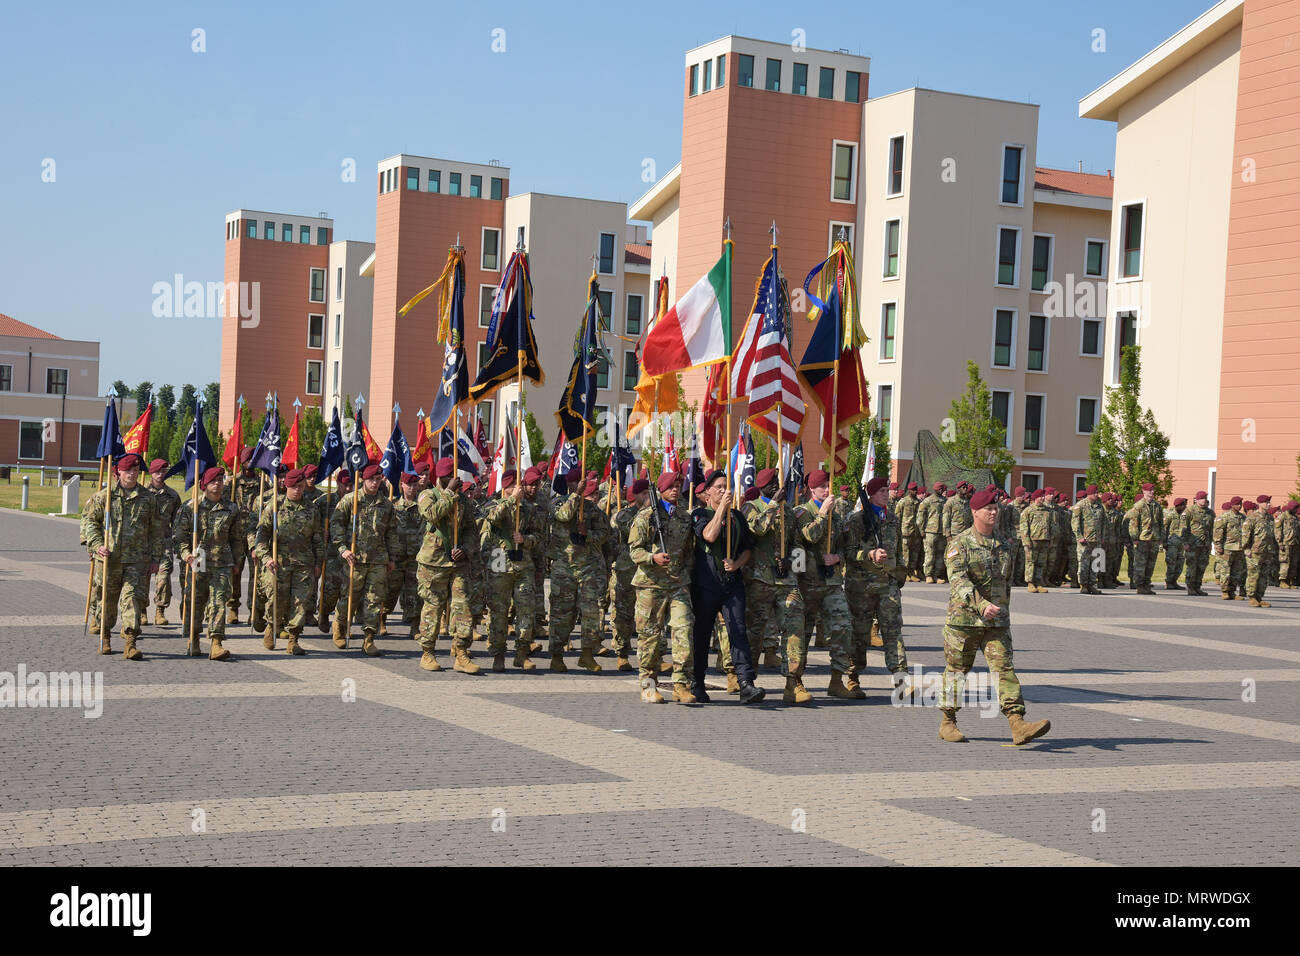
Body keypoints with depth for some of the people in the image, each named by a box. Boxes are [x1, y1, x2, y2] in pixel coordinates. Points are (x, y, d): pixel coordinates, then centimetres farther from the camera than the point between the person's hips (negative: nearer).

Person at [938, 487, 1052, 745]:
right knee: (956, 670, 6)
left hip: (996, 622, 4)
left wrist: (1003, 613, 23)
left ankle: (1018, 726, -17)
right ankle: (948, 724, 19)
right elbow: (958, 581, -21)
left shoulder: (1004, 546, 13)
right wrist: (981, 605, -35)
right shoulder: (959, 544, -7)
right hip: (963, 619, -4)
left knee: (1004, 668, -7)